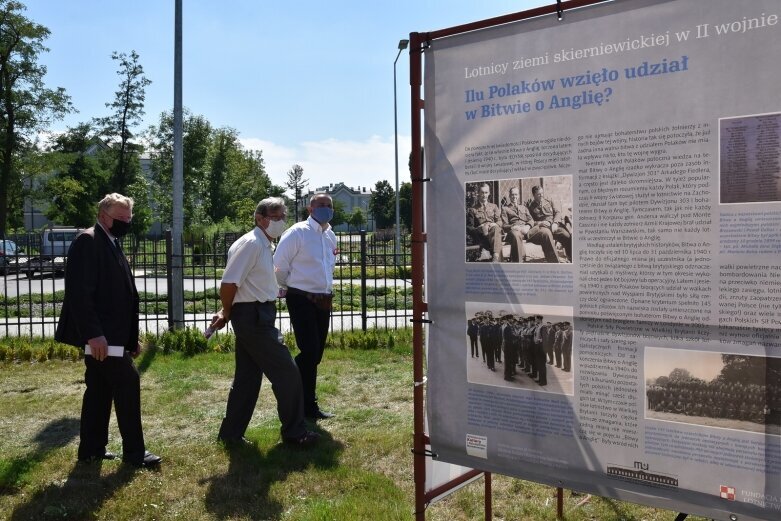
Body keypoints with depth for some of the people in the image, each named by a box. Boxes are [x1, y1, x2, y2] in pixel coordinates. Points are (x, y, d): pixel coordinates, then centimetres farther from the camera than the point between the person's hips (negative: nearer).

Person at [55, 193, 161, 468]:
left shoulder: (112, 245, 19)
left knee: (100, 390, 14)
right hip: (100, 334, -10)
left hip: (112, 333, 10)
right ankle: (134, 452, 0)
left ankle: (92, 449, 23)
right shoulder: (87, 241, -11)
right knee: (128, 382, -9)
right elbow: (79, 291, -20)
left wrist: (132, 336, 19)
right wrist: (93, 333, -26)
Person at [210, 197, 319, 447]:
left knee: (247, 378, 15)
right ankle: (294, 432, 9)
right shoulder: (251, 244, -16)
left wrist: (227, 313, 11)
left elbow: (238, 284, 20)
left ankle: (231, 434, 24)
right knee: (287, 372, -3)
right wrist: (227, 313, -5)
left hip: (256, 316, 10)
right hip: (254, 316, -10)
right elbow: (229, 283, -20)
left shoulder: (264, 245, 15)